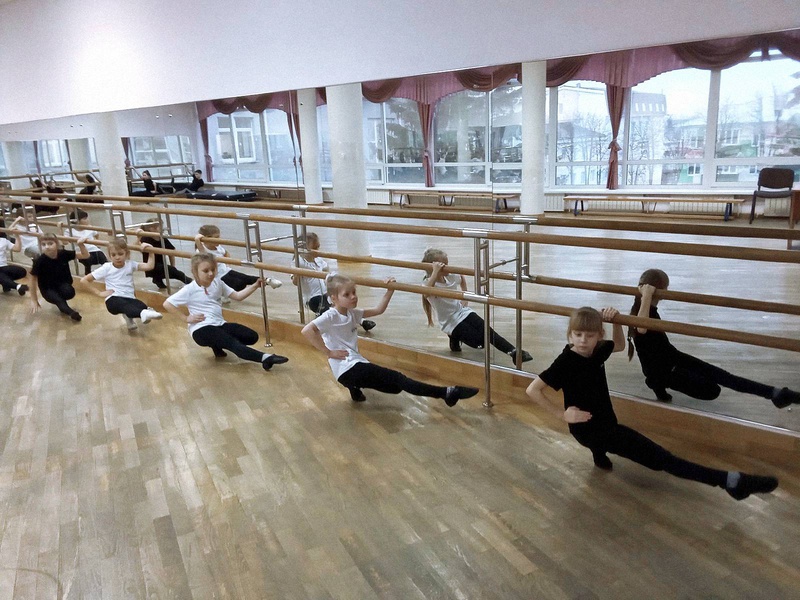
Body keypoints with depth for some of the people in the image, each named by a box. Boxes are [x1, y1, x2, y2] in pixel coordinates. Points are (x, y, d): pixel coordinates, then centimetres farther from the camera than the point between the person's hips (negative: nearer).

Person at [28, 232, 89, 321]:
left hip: (62, 285, 2)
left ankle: (61, 304, 0)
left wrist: (81, 244, -30)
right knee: (57, 298, -33)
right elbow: (33, 279, -8)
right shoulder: (40, 260, -20)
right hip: (48, 289, -2)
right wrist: (34, 300, -5)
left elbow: (85, 255, -8)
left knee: (70, 292, -30)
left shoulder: (63, 254, -15)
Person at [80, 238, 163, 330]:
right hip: (113, 299, -3)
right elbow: (84, 280, 7)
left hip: (130, 298, 3)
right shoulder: (106, 268, 6)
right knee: (124, 305, -40)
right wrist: (99, 293, 2)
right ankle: (143, 314, -70)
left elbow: (149, 266, -3)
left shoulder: (130, 264, 11)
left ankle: (129, 316, -4)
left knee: (142, 306, -33)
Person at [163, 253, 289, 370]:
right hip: (201, 329, -7)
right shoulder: (190, 290, -6)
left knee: (252, 336, -7)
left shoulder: (217, 283, 8)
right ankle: (265, 358, -48)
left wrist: (254, 286, -5)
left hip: (219, 324, 7)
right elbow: (167, 304, -5)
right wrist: (186, 318, -7)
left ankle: (217, 344, 6)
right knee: (234, 344, -30)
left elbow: (237, 296, 8)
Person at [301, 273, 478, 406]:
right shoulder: (330, 316, -12)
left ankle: (355, 386, 15)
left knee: (395, 386, 6)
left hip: (355, 364, 10)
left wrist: (389, 291, 3)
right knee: (397, 379, -15)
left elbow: (378, 310, 17)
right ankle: (446, 393, -18)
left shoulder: (351, 313, 13)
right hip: (347, 369, -10)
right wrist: (328, 352, -21)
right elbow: (306, 330, -27)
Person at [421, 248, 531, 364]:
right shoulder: (429, 283, -14)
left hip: (463, 312, 5)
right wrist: (435, 272, -40)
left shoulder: (450, 277, 3)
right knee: (479, 342, -20)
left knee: (486, 330, -20)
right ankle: (456, 337, 3)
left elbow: (462, 278, 28)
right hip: (451, 322, -5)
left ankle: (513, 351, -26)